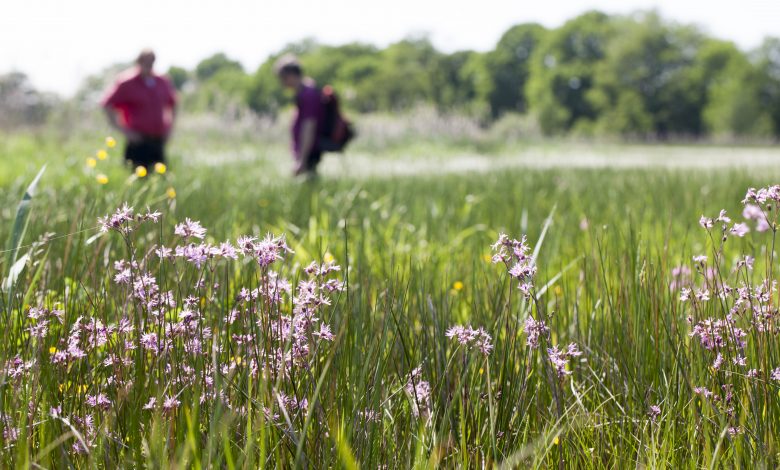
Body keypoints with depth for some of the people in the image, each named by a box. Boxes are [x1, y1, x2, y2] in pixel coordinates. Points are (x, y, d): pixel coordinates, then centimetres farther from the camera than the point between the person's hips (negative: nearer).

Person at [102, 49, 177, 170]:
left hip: (158, 141, 5)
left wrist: (169, 126, 16)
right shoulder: (127, 83, -4)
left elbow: (172, 103, 29)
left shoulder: (163, 83, 11)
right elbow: (107, 105, -6)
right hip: (137, 142, -5)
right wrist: (123, 130, -10)